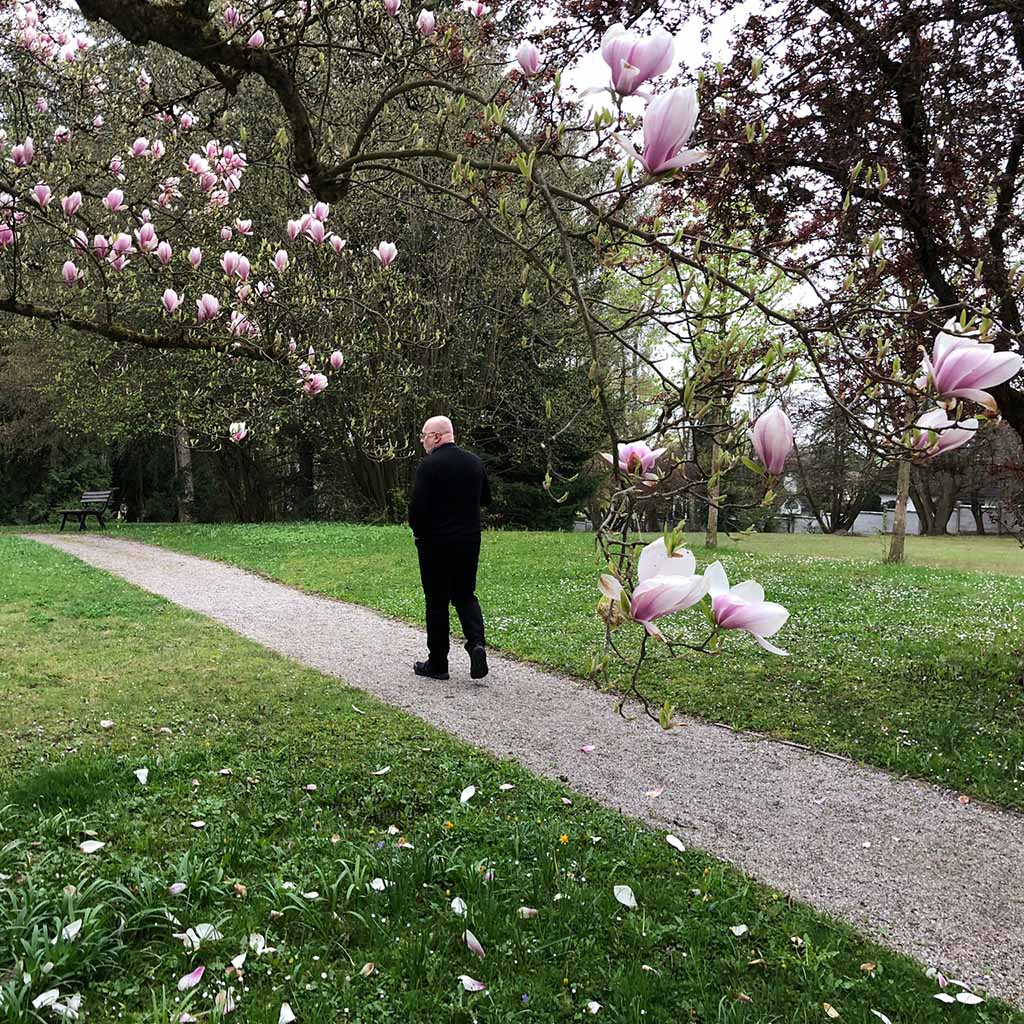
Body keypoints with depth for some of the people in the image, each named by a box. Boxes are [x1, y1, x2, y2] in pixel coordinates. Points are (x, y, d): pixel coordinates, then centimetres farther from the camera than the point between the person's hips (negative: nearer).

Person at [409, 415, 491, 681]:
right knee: (465, 596, 17)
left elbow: (417, 507, -17)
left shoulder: (429, 466, -15)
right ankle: (476, 642, -6)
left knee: (437, 602, 6)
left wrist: (418, 532, 0)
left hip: (436, 542, -5)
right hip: (470, 540, 5)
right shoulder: (474, 462, 4)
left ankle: (437, 664, 14)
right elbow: (486, 499, 14)